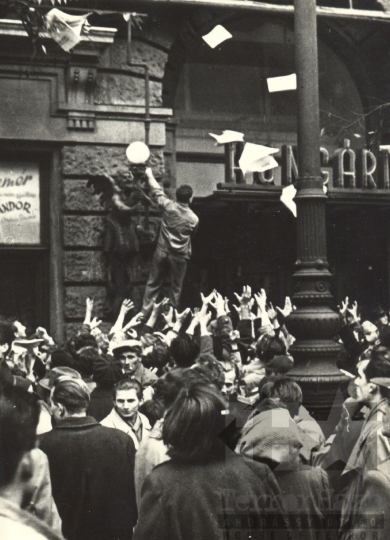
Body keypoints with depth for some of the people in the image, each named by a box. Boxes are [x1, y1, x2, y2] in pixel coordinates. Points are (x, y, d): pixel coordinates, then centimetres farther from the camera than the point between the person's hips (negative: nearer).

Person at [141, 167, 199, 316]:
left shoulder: (168, 206, -9)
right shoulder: (193, 218, -10)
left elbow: (157, 191, 5)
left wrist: (150, 175, 20)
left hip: (162, 252, 1)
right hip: (180, 256, -1)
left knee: (153, 284, 10)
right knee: (175, 287, 9)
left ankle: (145, 313, 9)